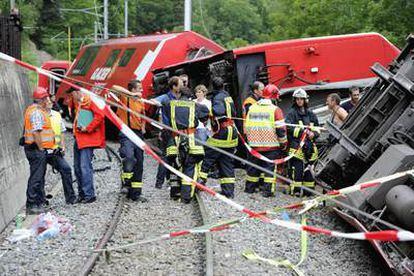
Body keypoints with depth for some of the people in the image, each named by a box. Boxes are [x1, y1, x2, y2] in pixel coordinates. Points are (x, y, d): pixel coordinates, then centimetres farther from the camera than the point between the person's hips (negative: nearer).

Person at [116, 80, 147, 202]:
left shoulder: (141, 103, 18)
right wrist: (132, 94, -18)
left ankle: (135, 193, 13)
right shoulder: (124, 99, -1)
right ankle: (126, 181, -9)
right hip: (126, 134, -6)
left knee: (139, 164, 6)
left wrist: (143, 128, 12)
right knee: (129, 157, -32)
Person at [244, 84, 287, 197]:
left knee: (253, 167, 16)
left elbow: (246, 127, 11)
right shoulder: (275, 110, -9)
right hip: (271, 146, -4)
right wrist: (283, 144, 3)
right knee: (270, 167, 3)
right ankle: (268, 190, -1)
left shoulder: (252, 108, 6)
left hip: (254, 144, 4)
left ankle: (250, 187, 24)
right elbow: (280, 130, -9)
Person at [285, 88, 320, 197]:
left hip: (309, 146, 5)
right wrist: (303, 131, -20)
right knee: (297, 168, -9)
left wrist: (313, 134, -7)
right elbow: (289, 127, -12)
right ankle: (296, 189, -4)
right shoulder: (292, 113, 2)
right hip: (296, 145, -5)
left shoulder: (310, 114, 17)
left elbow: (317, 129, 16)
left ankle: (309, 188, 17)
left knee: (309, 167, 8)